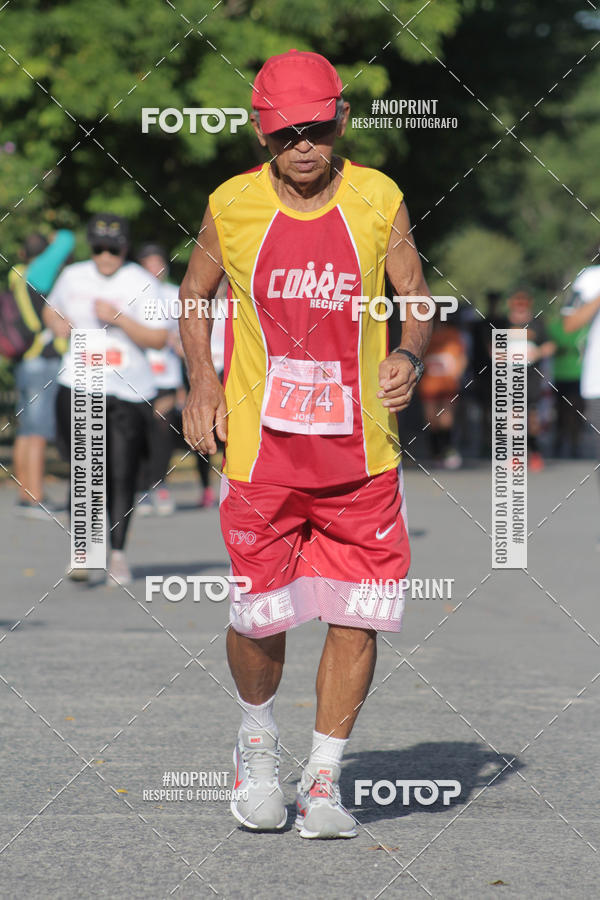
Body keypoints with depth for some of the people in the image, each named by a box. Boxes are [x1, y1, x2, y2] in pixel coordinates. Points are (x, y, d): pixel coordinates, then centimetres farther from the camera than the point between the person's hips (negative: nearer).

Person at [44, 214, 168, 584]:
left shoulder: (142, 283, -2)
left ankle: (119, 553, 15)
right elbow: (52, 310, 27)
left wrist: (118, 319, -19)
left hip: (130, 391, -1)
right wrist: (58, 324, 4)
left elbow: (159, 339, -7)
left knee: (123, 476, 0)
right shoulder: (73, 276, 8)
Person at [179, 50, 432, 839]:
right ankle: (258, 741, 31)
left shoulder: (378, 201, -3)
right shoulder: (231, 206, -3)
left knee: (357, 616, -1)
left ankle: (323, 781, 14)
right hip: (261, 447, 0)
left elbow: (416, 294, 8)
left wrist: (410, 355, -13)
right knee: (260, 616, 0)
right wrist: (201, 379, -2)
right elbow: (195, 292, 13)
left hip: (361, 450, 1)